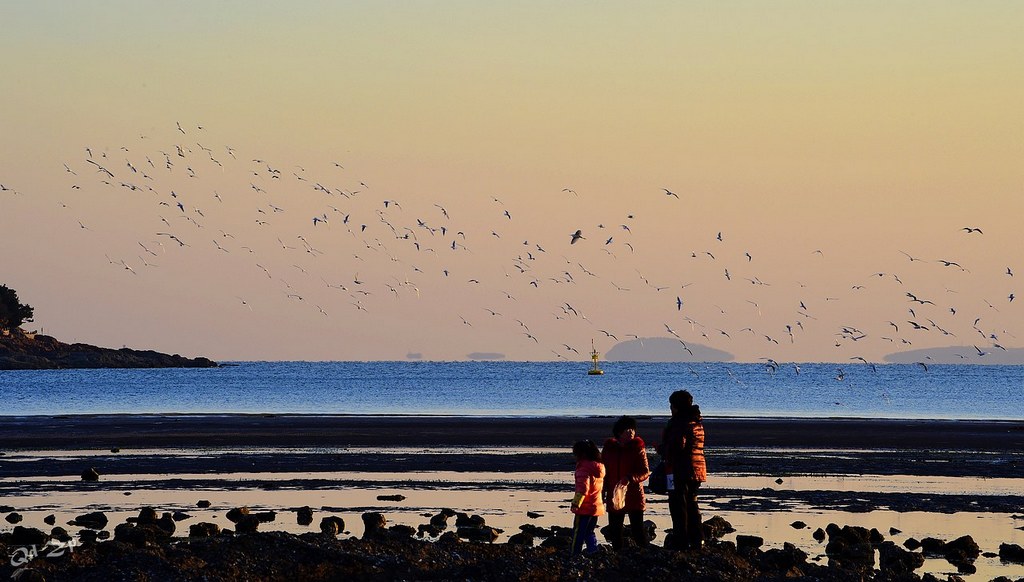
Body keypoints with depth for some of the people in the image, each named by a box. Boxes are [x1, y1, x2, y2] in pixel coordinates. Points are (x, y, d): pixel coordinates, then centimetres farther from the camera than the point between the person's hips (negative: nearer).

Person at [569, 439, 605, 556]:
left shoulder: (584, 468, -15)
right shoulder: (599, 467, 12)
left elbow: (582, 488, -25)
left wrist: (576, 503, -25)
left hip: (585, 508, -8)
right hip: (597, 506, 8)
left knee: (578, 534, -2)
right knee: (589, 533, 17)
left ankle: (573, 556, -1)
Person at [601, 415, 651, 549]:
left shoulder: (638, 448, -3)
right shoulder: (609, 448, 5)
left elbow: (645, 472, -8)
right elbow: (603, 472, 13)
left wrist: (630, 478, -25)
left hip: (634, 497, -3)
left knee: (637, 529, -8)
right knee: (615, 531, 9)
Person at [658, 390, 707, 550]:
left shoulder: (680, 422, -14)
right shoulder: (697, 422, 15)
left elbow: (676, 446, -22)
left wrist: (662, 449, -3)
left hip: (680, 469, -9)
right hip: (697, 469, 9)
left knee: (678, 507, -5)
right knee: (692, 504, 17)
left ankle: (681, 542, -6)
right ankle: (697, 541, 18)